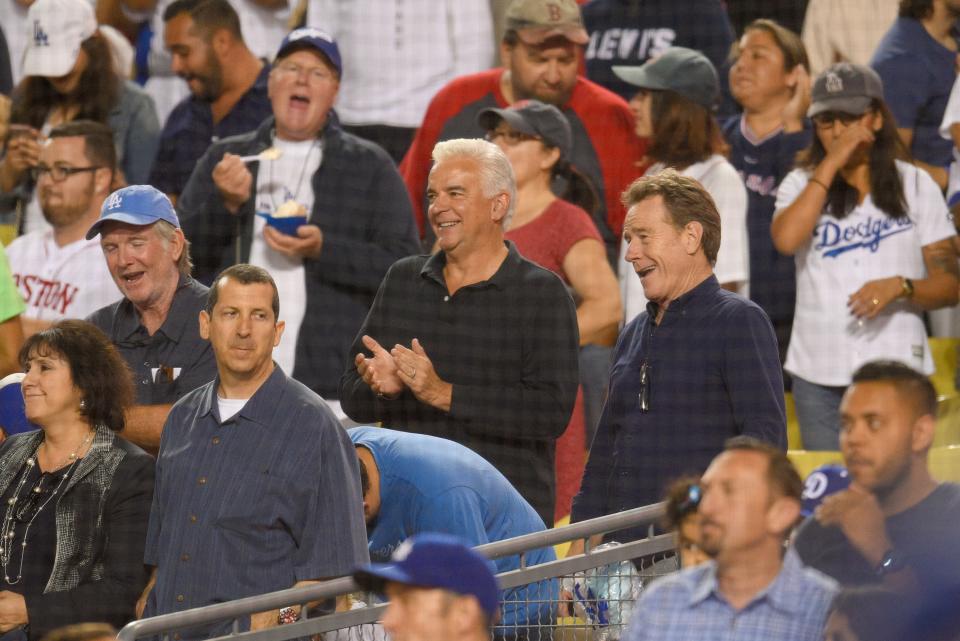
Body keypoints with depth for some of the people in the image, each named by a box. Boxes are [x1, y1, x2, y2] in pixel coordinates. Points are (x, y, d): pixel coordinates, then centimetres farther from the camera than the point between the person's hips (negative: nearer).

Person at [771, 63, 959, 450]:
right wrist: (831, 165, -10)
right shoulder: (802, 184, 8)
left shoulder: (915, 186, 5)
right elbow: (786, 240, -15)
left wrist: (900, 287, -17)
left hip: (896, 365, -1)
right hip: (819, 374, 1)